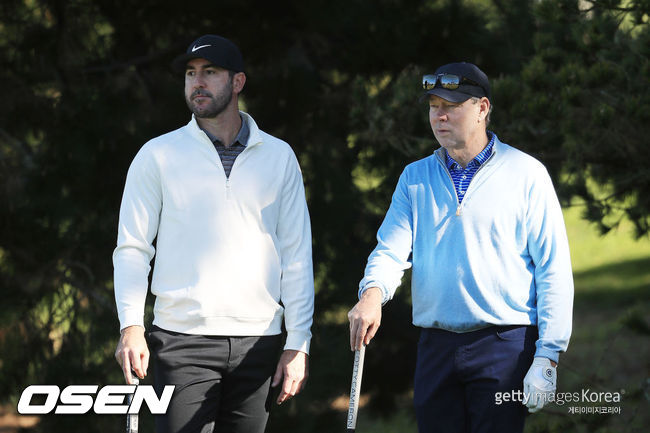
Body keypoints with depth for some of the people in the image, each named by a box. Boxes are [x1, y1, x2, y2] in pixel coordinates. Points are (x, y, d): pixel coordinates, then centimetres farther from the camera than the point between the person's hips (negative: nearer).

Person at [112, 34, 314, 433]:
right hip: (182, 338, -2)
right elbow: (132, 248, 4)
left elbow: (297, 257, 9)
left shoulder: (279, 157, 10)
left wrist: (298, 345, 2)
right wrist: (131, 326, -10)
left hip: (256, 340, 2)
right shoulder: (158, 156, 6)